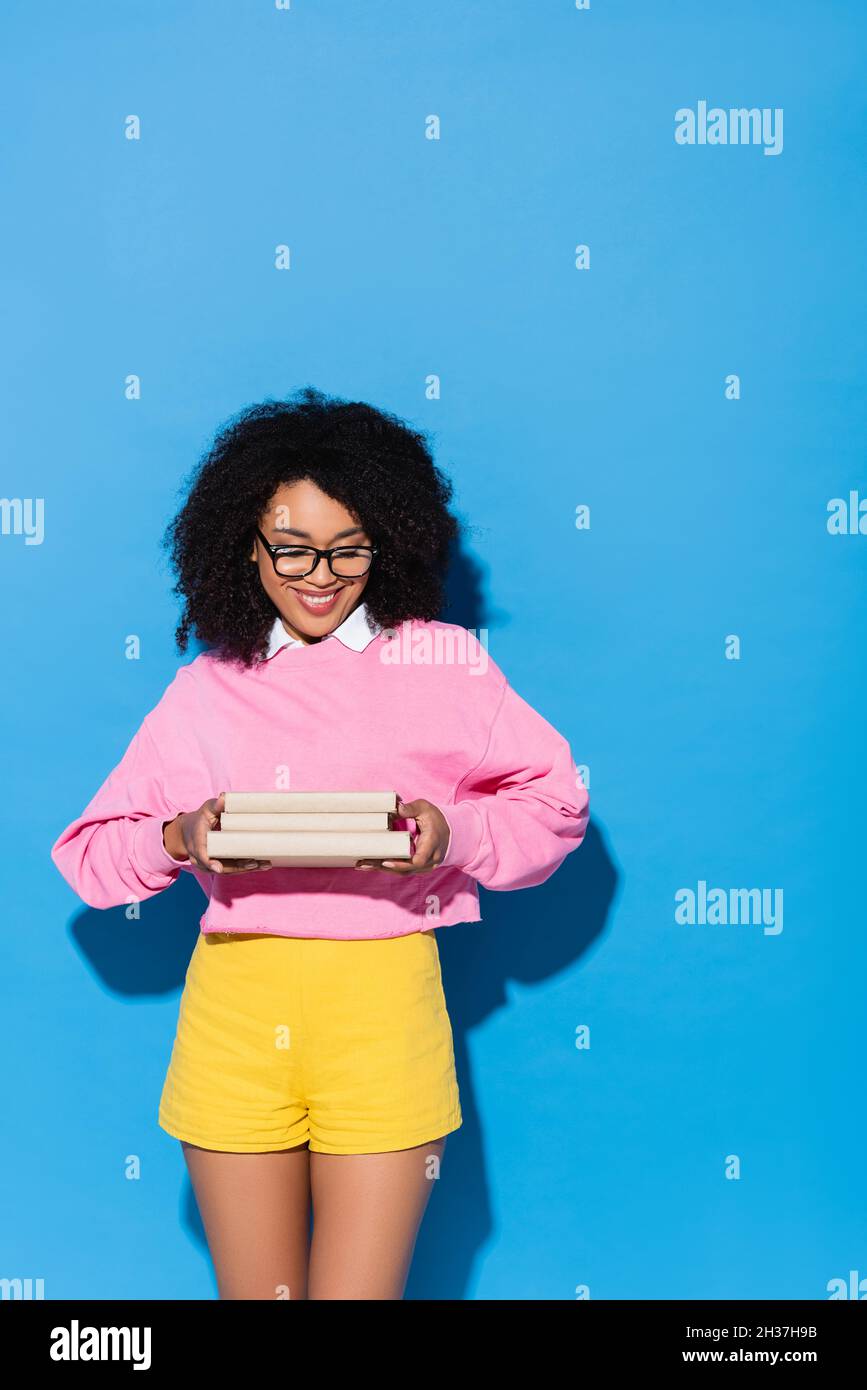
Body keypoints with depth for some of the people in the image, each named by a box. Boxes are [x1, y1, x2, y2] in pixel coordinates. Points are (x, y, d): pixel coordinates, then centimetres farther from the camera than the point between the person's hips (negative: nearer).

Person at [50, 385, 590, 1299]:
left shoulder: (442, 660, 4)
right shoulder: (209, 686, 10)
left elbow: (554, 804, 4)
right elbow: (90, 855, 8)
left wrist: (451, 832, -15)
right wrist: (180, 838, -12)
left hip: (384, 999, -2)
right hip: (235, 1008, 2)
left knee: (360, 1289, 1)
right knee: (254, 1289, 14)